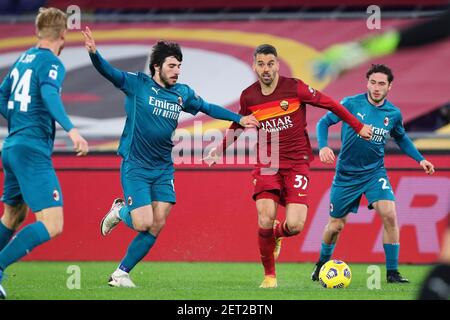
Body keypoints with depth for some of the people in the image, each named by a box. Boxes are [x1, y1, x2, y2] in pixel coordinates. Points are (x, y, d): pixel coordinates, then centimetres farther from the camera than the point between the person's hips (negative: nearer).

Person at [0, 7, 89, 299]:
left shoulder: (24, 58, 16)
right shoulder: (51, 63, -9)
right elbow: (49, 94, -28)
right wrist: (71, 130, -38)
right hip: (33, 152, -9)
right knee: (52, 226, -14)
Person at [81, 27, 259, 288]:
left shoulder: (183, 93, 7)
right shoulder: (137, 85, -7)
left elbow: (208, 108, 22)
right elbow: (109, 72, -19)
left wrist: (239, 119, 21)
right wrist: (94, 53, -39)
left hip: (163, 168, 5)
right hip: (135, 166, -5)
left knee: (157, 226, -3)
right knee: (144, 224, -15)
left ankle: (121, 273, 11)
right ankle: (119, 212, 21)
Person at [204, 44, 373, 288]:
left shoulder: (294, 87, -7)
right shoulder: (248, 97, 2)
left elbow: (329, 104, 4)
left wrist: (358, 127, 8)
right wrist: (218, 151, 24)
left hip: (296, 164, -1)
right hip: (266, 165, 1)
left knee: (294, 226, -14)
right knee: (265, 221, -17)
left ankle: (276, 234, 27)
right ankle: (269, 275, 8)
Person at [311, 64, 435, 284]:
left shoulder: (394, 114, -3)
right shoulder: (351, 104, -12)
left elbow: (401, 138, 17)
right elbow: (324, 122, -4)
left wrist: (420, 159, 8)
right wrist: (323, 146, -21)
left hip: (375, 172, 1)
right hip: (346, 174, -1)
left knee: (389, 215, -20)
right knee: (336, 225, 7)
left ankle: (392, 272, -10)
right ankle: (323, 262, 37)